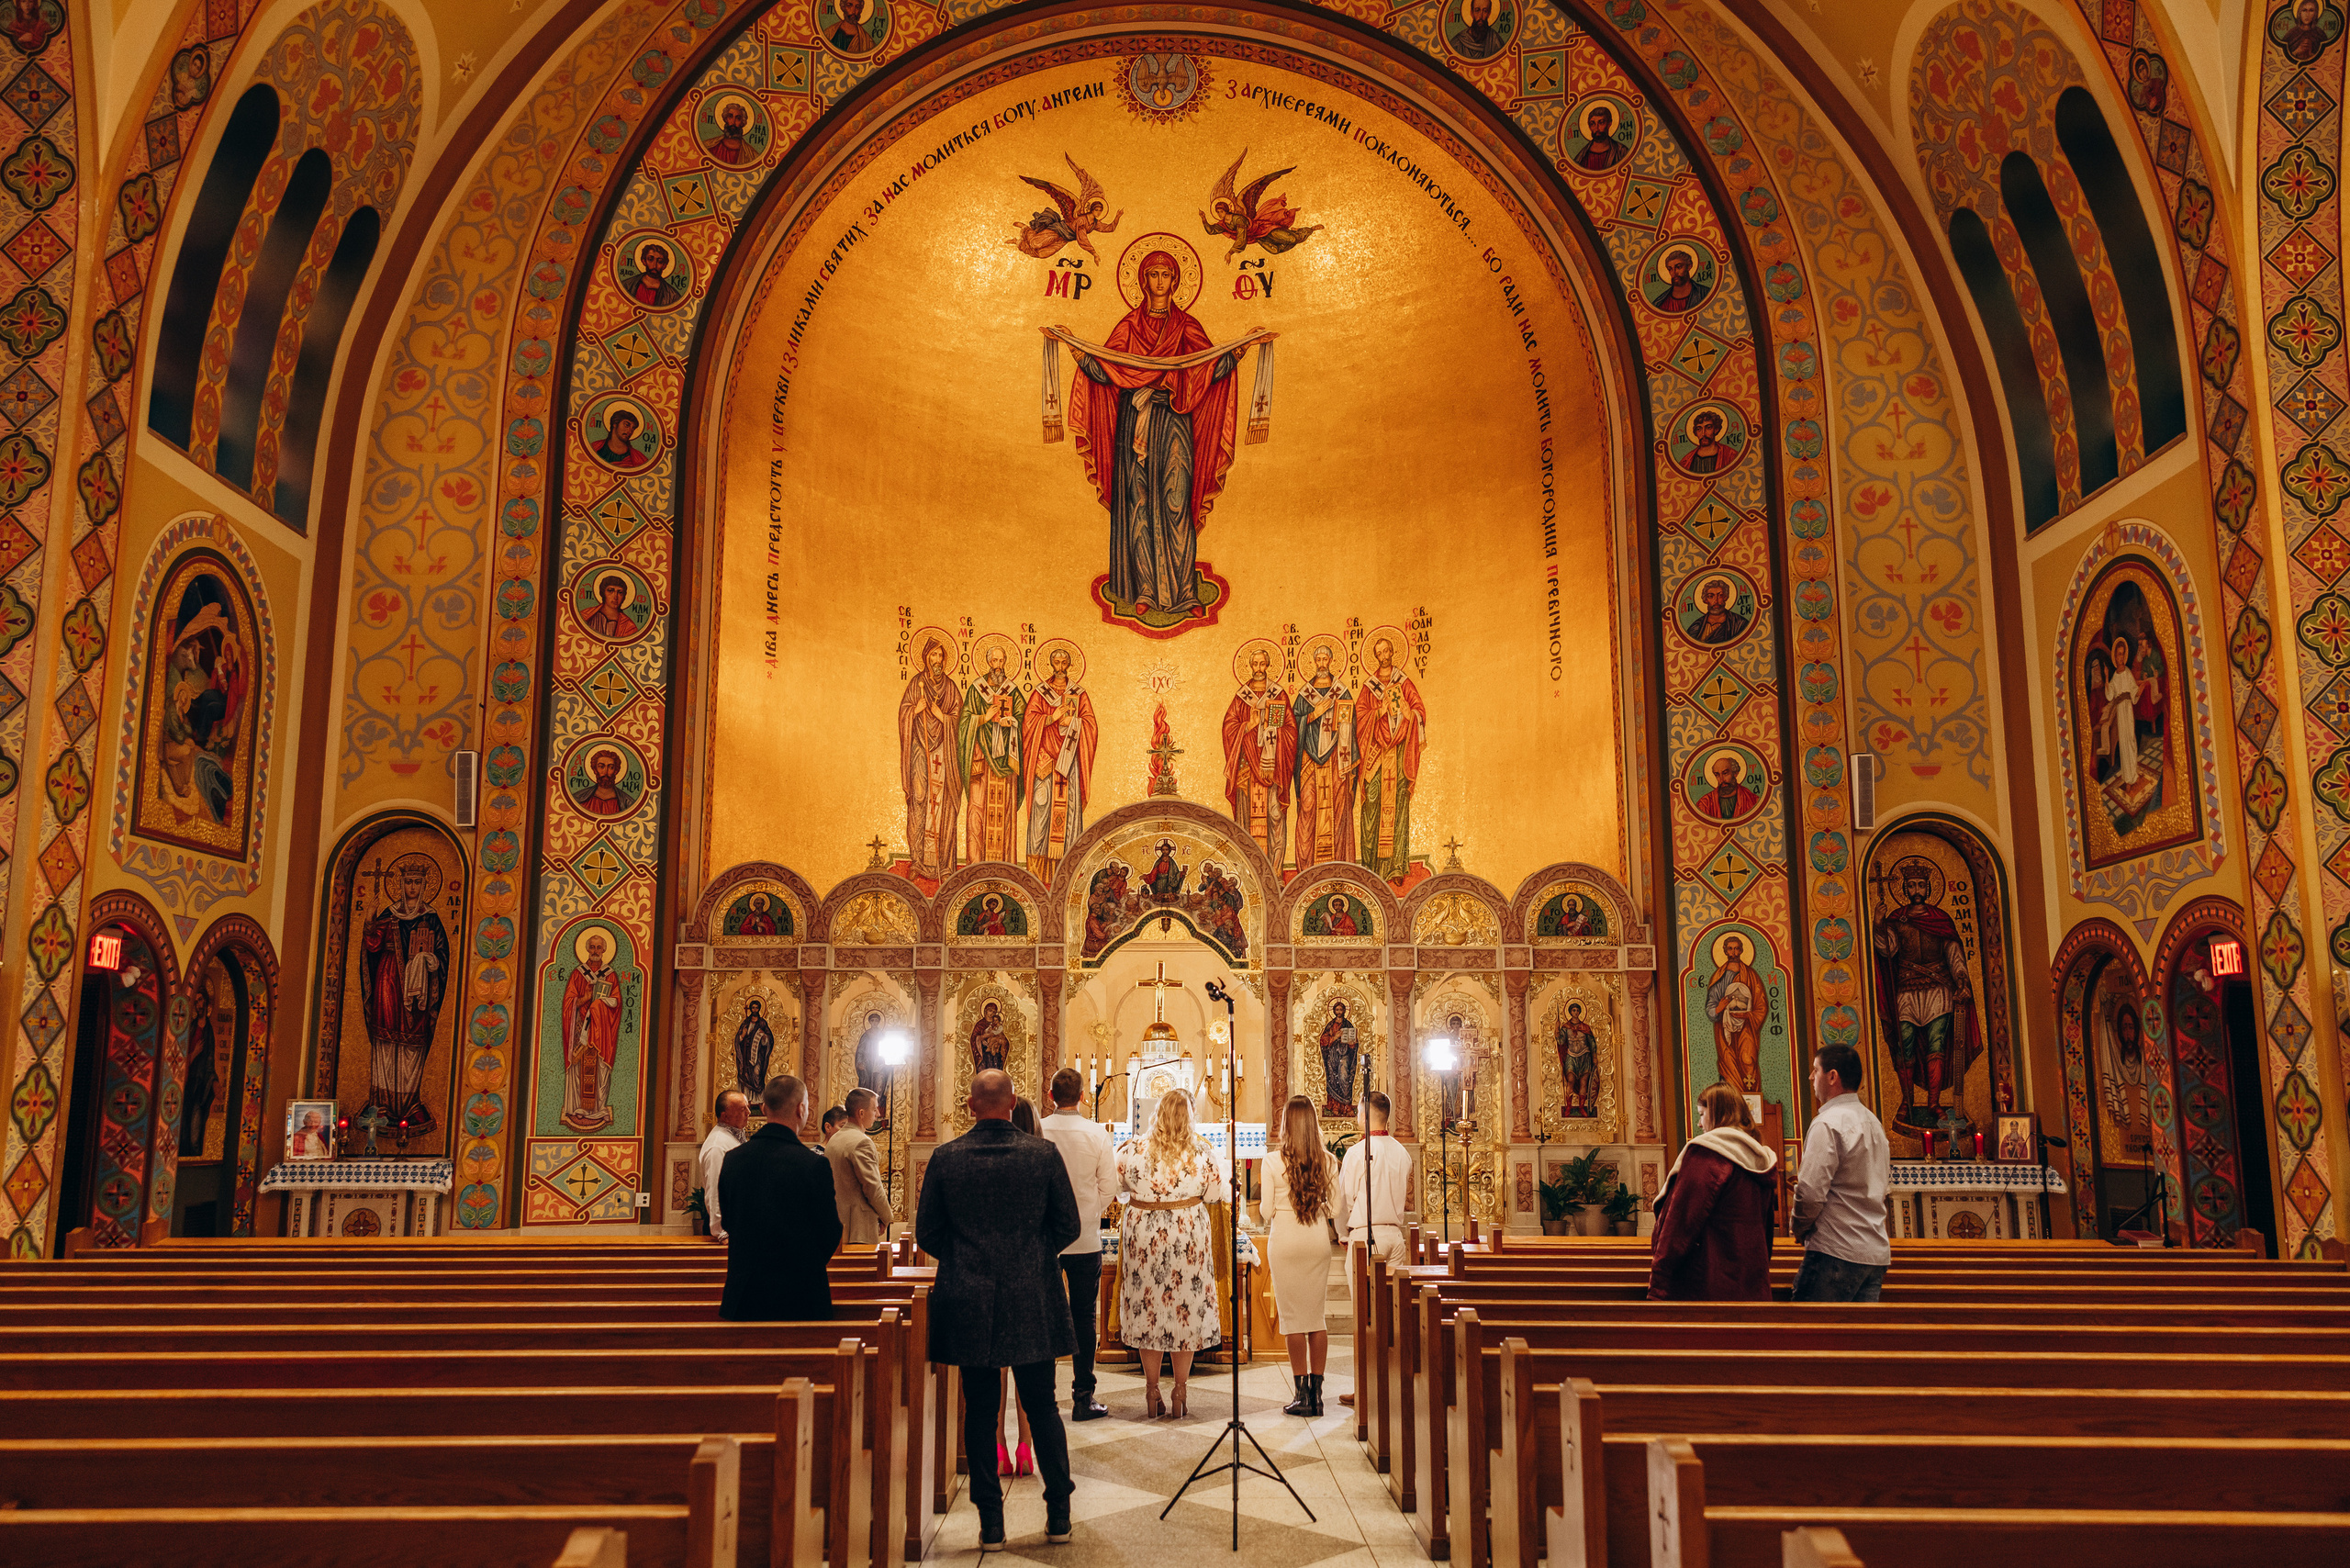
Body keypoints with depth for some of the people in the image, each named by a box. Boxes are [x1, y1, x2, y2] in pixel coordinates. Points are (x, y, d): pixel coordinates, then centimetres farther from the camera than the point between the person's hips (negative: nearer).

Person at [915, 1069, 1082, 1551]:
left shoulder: (946, 1157, -6)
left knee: (980, 1413, 8)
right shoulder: (1044, 1154, -6)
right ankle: (1059, 1515, 18)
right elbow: (1068, 1226, -2)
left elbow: (927, 1234, -1)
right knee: (1042, 1407, 12)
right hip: (1033, 1301, 0)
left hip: (969, 1305, 0)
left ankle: (991, 1523, 12)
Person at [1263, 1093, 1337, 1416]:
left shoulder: (1273, 1163, -10)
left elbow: (1267, 1211, -5)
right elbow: (1335, 1206, 2)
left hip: (1285, 1240, -3)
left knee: (1293, 1317, 3)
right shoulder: (1327, 1162, -2)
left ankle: (1302, 1395, 4)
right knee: (1317, 1316, 9)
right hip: (1318, 1240, 3)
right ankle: (1317, 1393, 11)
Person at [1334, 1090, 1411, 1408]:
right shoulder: (1402, 1153, 7)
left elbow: (1344, 1200, -6)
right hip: (1395, 1233, 6)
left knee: (1365, 1311, -2)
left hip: (1365, 1235, -6)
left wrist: (1344, 1234, 9)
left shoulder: (1358, 1152, -10)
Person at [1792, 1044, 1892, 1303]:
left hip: (1836, 1252, -9)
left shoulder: (1828, 1124, -13)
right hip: (1877, 1253, 9)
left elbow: (1810, 1192, -19)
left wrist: (1799, 1228, 0)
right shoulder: (1874, 1124, 17)